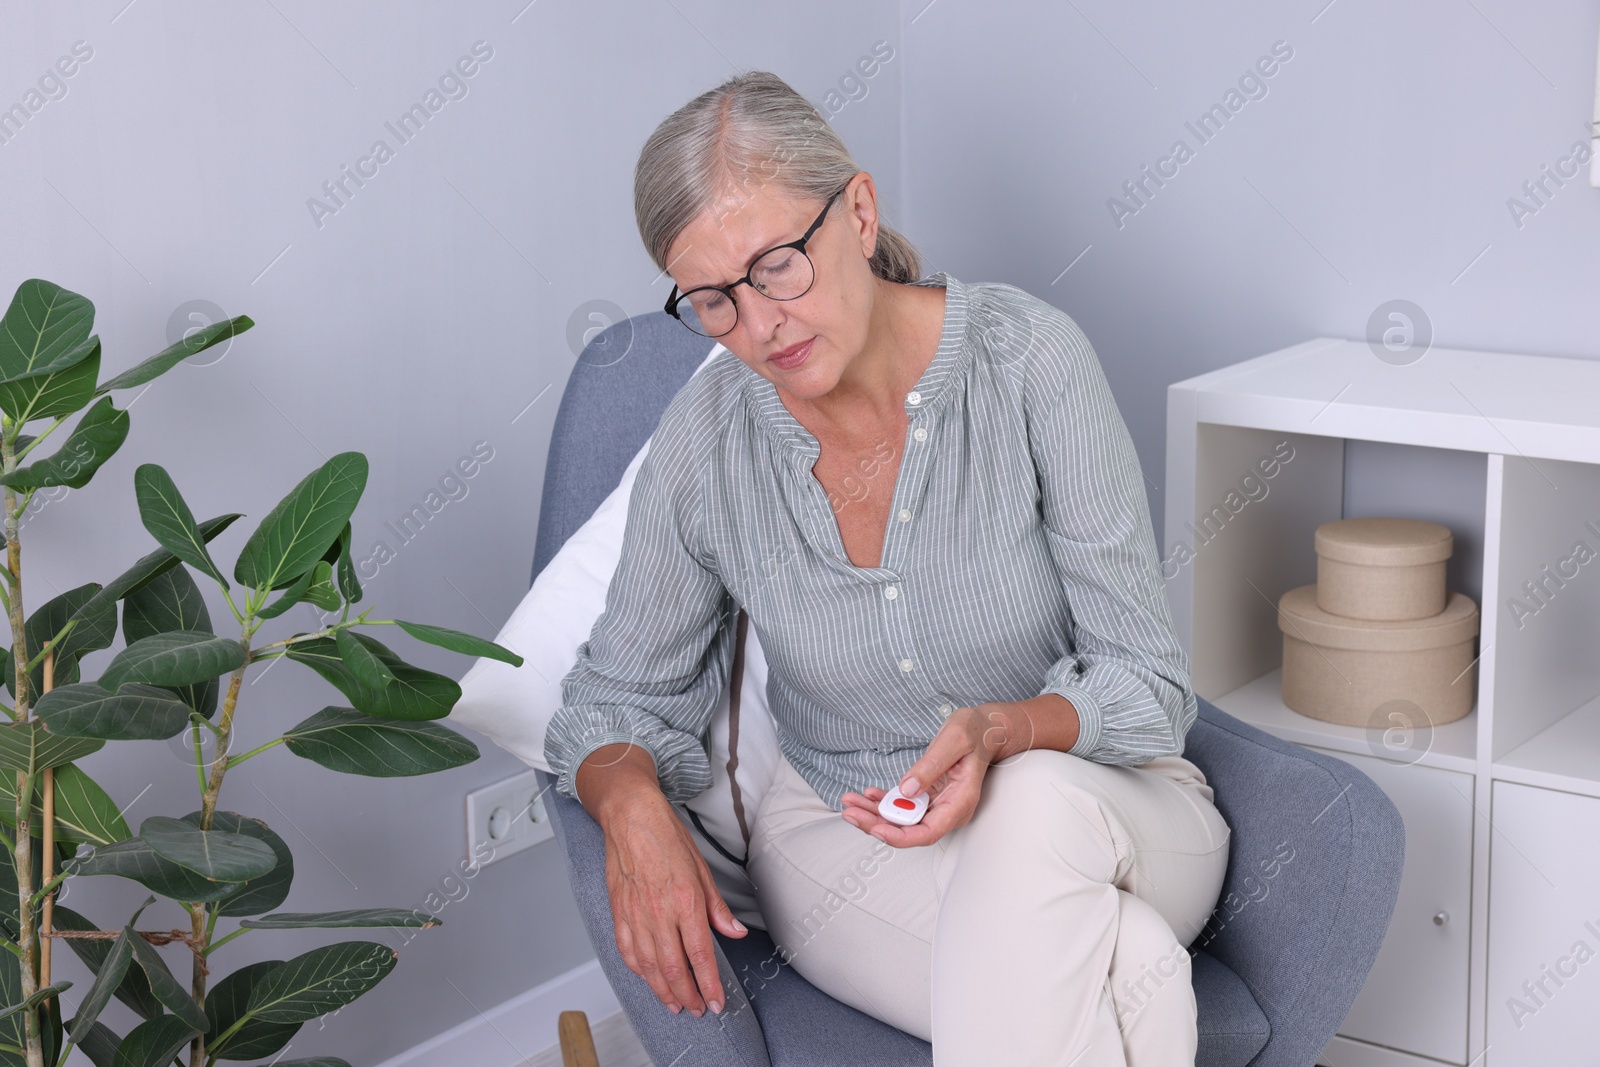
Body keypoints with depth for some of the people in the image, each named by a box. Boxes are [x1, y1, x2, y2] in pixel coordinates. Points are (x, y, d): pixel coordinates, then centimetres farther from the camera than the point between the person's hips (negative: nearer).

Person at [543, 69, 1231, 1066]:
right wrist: (631, 804, -20)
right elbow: (621, 698, 4)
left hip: (1099, 795, 1)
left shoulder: (1029, 357, -15)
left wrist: (1001, 734, -32)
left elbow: (1147, 683, -11)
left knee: (1035, 805, -37)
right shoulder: (705, 442, -9)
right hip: (843, 834, -1)